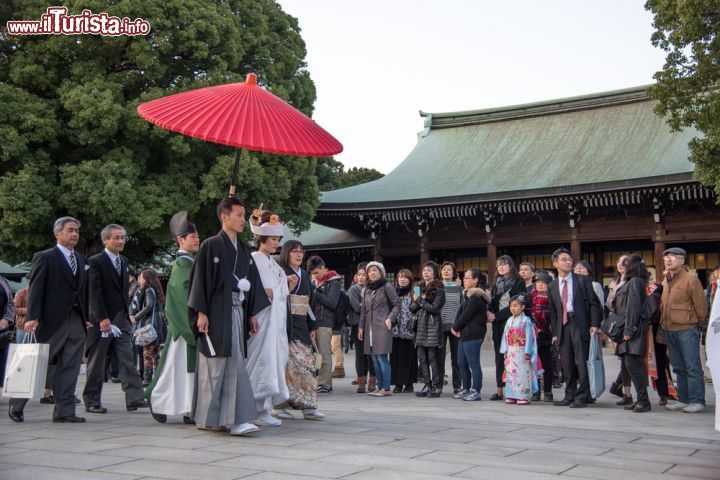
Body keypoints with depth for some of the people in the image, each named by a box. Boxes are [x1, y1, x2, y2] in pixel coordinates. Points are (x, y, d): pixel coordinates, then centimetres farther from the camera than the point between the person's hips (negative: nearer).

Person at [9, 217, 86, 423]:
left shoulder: (82, 259, 16)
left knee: (69, 368, 3)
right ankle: (17, 403, 25)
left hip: (77, 322, 5)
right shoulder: (44, 258, -2)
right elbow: (36, 289, -9)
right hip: (52, 321, -5)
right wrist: (32, 317, -17)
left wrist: (86, 317, 10)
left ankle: (64, 411, 7)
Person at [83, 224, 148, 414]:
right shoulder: (96, 262, -7)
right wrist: (102, 318, -19)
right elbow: (94, 292, -13)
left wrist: (127, 314, 13)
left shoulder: (123, 261, 16)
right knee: (97, 363, 4)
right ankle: (92, 401, 14)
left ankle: (134, 398, -5)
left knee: (128, 360, -2)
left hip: (122, 319, 6)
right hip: (102, 320, -6)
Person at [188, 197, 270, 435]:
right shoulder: (211, 246, -3)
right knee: (214, 366, -2)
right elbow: (200, 279, -7)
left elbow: (252, 282, 17)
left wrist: (252, 314, 13)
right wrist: (201, 313, -13)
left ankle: (236, 419, 5)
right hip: (216, 314, -6)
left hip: (237, 313, 6)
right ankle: (206, 418, 7)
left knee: (235, 367, 3)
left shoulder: (244, 250, 15)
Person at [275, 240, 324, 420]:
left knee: (306, 363, 2)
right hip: (284, 323, -6)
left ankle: (308, 406, 4)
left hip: (301, 324, 6)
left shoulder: (305, 275, 19)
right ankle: (280, 405, 1)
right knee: (285, 362, -7)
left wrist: (312, 326, 19)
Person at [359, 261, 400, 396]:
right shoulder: (367, 290, 18)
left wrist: (390, 319, -13)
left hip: (382, 327, -7)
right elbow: (363, 309, 19)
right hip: (370, 328, 7)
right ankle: (380, 387, 13)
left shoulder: (387, 286, -1)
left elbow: (397, 304, -2)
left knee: (382, 357, -10)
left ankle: (386, 388, -6)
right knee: (375, 359, 7)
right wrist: (361, 327, 14)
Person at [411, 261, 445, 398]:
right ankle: (427, 385, 12)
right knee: (422, 358, 5)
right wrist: (417, 302, -6)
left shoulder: (438, 289, -3)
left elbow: (435, 308, -13)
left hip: (432, 326, -6)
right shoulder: (419, 287, 16)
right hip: (420, 325, 6)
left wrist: (420, 301, -8)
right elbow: (412, 308, 14)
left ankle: (437, 386, 2)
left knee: (432, 357, -5)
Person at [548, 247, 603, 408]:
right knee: (567, 364, 6)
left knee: (581, 362, -4)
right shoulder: (553, 286, 12)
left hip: (580, 325, -3)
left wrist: (594, 324, -10)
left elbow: (593, 303, 0)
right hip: (563, 326, 3)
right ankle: (569, 396, 17)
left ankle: (582, 397, 4)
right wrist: (554, 332, 8)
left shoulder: (582, 280, 4)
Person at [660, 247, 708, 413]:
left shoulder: (691, 280, -8)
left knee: (692, 368, -3)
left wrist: (692, 322, 3)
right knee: (678, 368, 13)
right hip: (669, 331, 7)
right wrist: (664, 322, 11)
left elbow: (701, 306, -5)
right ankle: (683, 400, 20)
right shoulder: (665, 282, 12)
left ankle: (697, 401, 3)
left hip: (686, 330, -7)